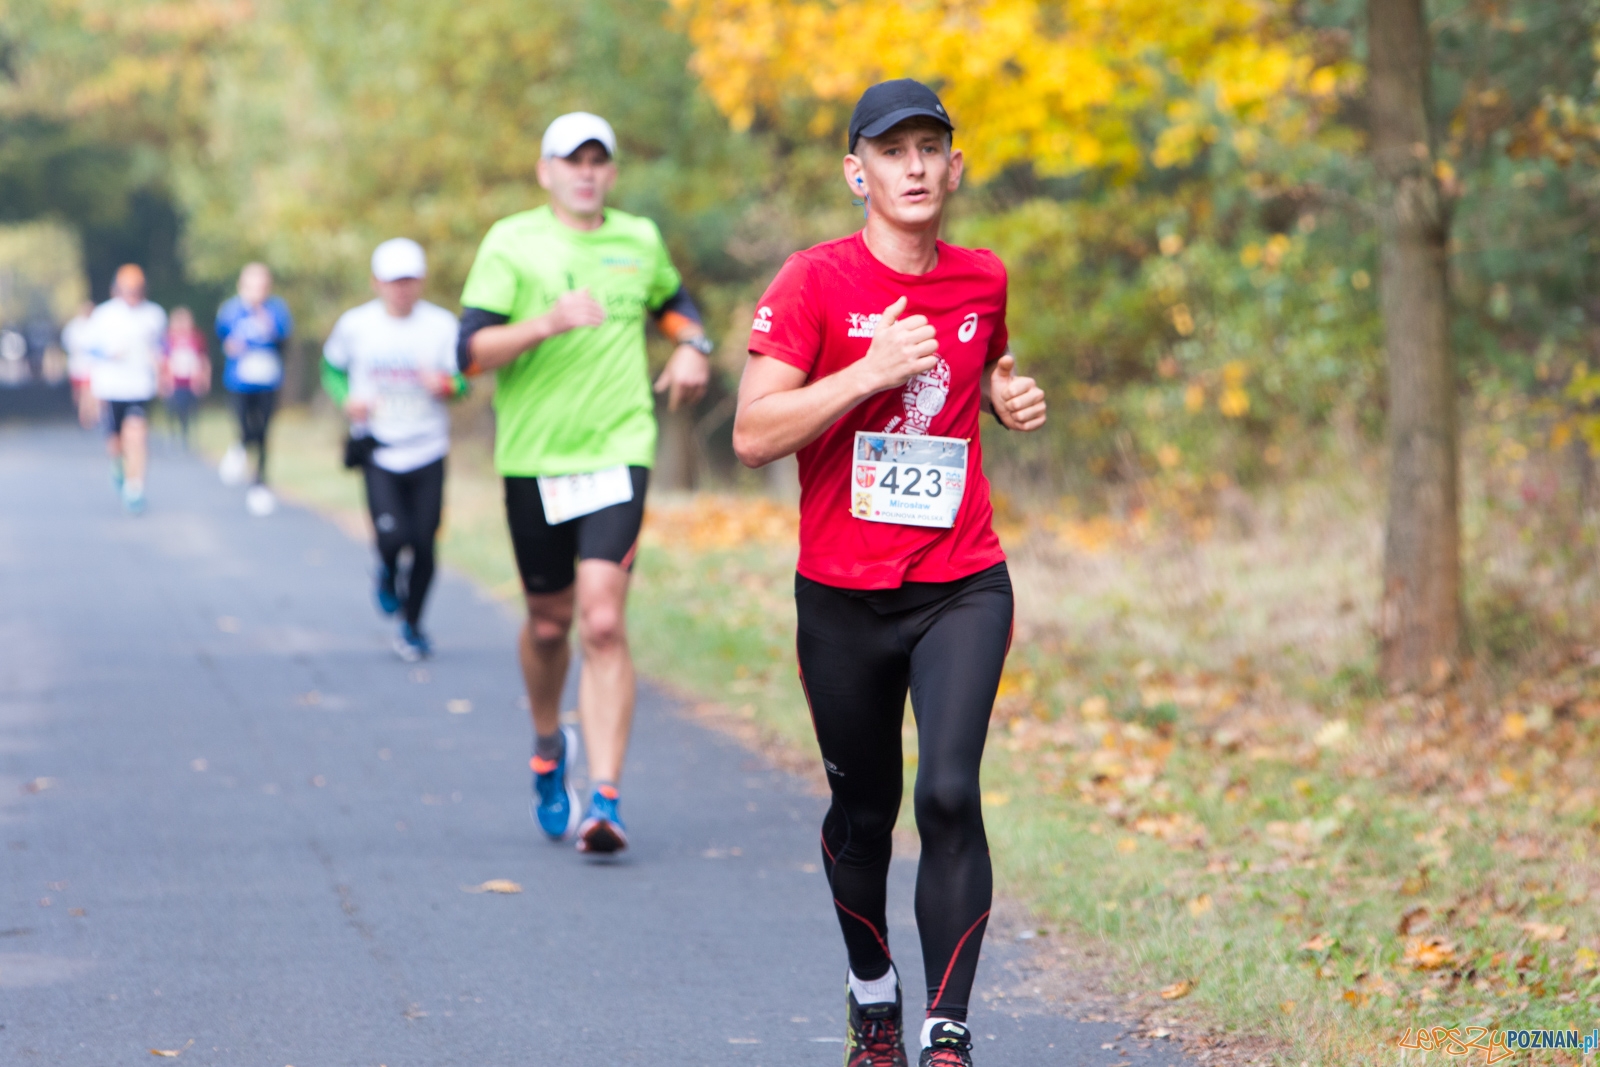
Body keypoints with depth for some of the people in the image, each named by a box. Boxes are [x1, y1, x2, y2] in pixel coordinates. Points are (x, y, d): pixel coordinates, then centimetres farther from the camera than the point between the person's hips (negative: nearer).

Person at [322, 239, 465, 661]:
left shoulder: (441, 324, -1)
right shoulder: (356, 325, -2)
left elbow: (462, 380, 5)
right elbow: (332, 368, 14)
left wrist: (446, 385, -19)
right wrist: (347, 399, -6)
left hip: (427, 451, 1)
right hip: (378, 449, -1)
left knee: (424, 544, 1)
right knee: (393, 536, -18)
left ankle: (412, 625, 24)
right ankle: (388, 571, 21)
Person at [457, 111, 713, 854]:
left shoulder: (640, 240, 10)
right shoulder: (511, 244, -1)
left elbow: (673, 299, 32)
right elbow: (471, 351, -11)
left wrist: (692, 347, 11)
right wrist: (546, 323, -25)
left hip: (617, 454, 0)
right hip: (532, 459, 0)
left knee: (603, 623, -14)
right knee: (549, 622, 12)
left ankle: (604, 801, -16)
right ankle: (547, 751, 42)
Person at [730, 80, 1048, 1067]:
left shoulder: (983, 280, 6)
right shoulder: (814, 282, -6)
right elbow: (754, 435, -14)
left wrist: (1011, 395, 6)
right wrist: (872, 371, -22)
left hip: (962, 587, 1)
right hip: (843, 596, -1)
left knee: (950, 793, -16)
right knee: (863, 810, 11)